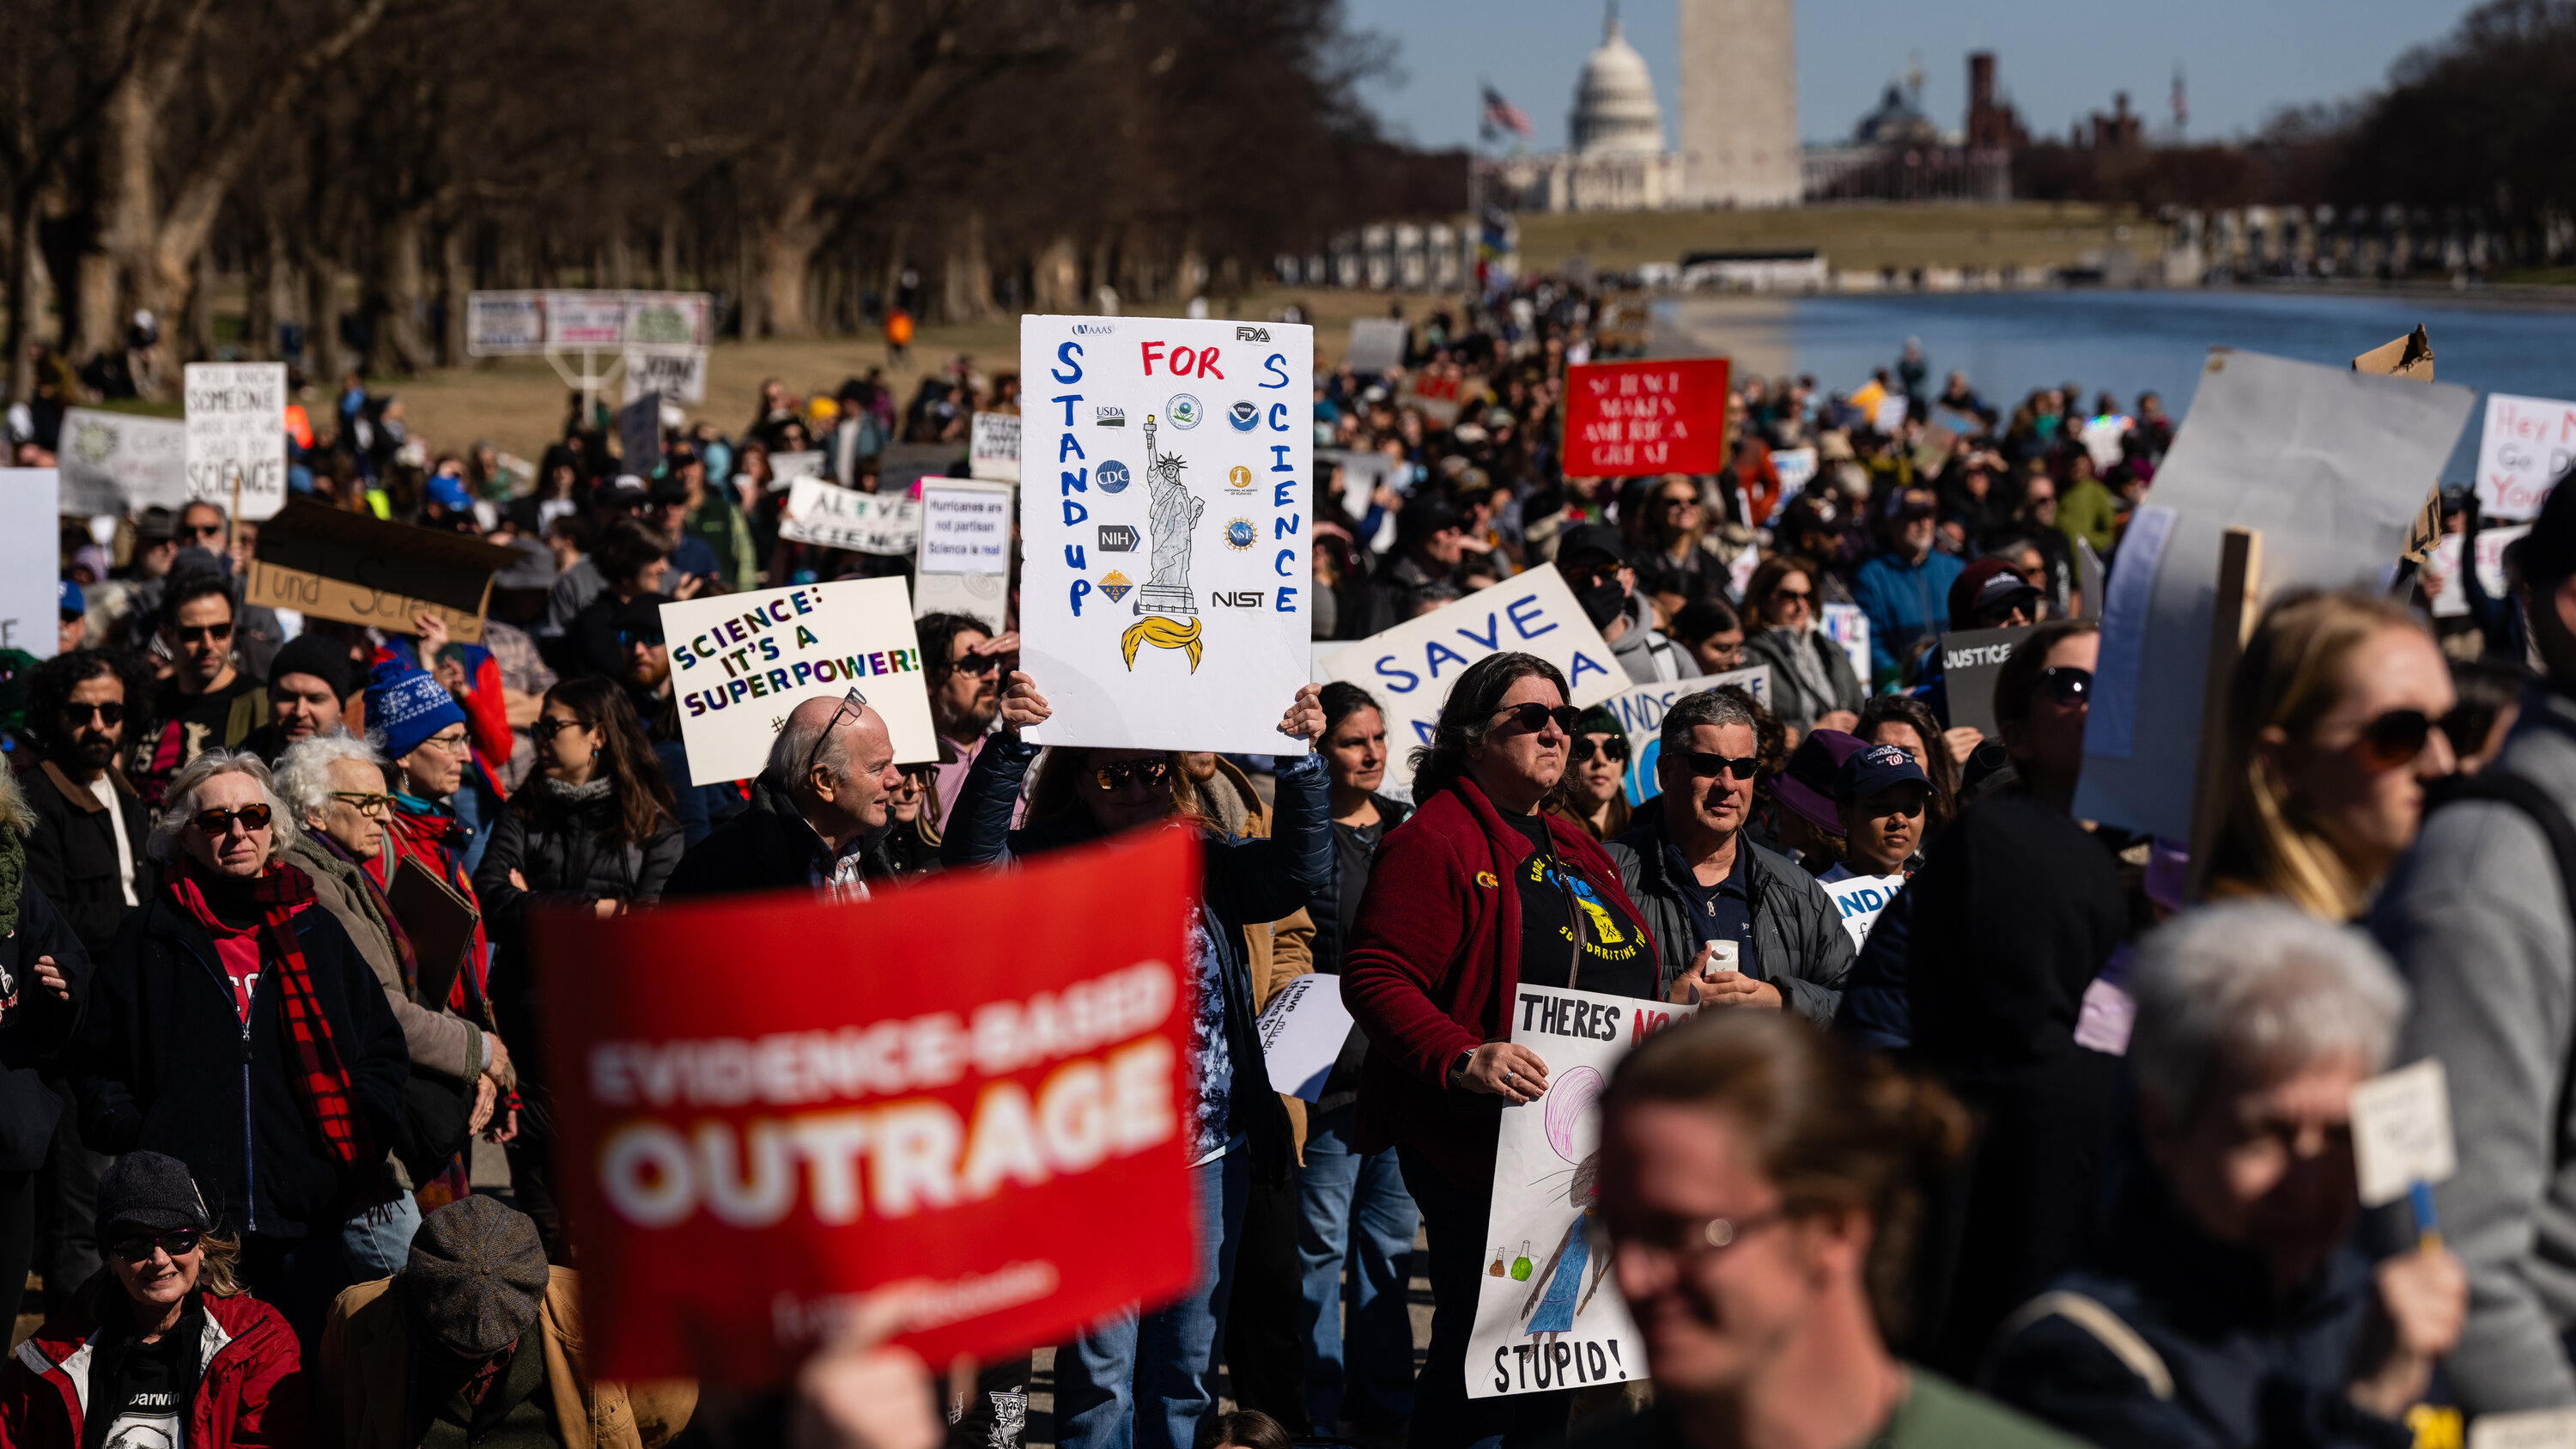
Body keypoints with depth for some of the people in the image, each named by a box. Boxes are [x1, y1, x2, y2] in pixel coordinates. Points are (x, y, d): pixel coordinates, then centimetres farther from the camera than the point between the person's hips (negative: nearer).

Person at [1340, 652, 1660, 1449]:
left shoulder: (1574, 851, 20)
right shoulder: (1434, 842, -8)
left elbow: (1634, 987, 30)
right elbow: (1373, 978, -16)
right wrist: (1462, 1059, -30)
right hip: (1480, 1144, -9)